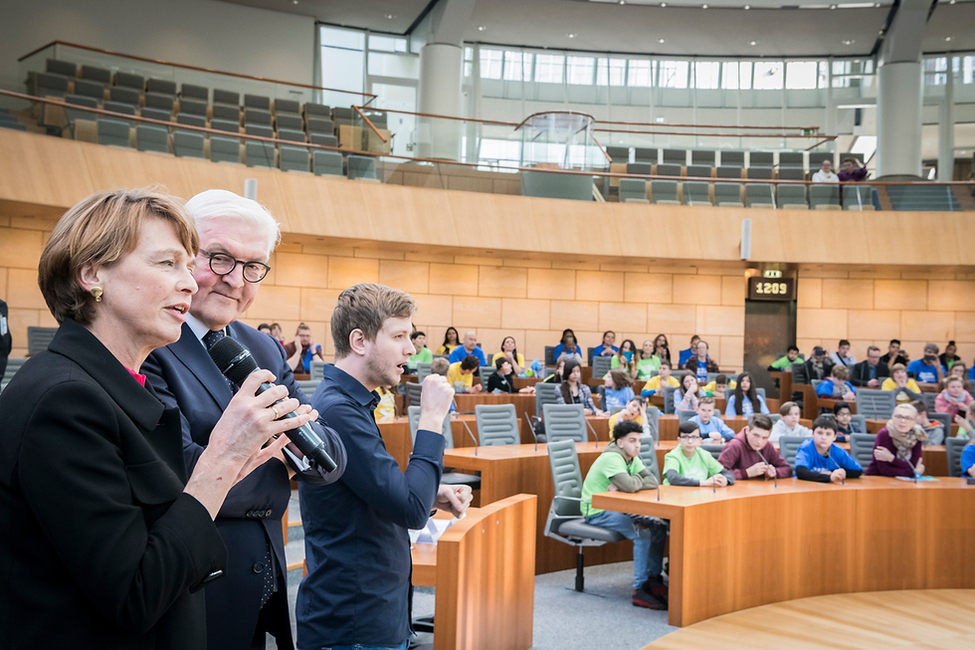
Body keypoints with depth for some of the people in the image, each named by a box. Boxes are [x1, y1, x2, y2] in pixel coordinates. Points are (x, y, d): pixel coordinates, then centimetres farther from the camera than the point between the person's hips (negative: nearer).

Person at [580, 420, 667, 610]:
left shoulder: (632, 458, 7)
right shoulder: (611, 458, -20)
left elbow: (653, 481, -5)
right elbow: (631, 485, -34)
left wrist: (621, 486, -20)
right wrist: (637, 479, -10)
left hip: (617, 508, 9)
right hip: (597, 512, -9)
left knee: (659, 527, -1)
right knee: (643, 535, -25)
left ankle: (654, 580, 10)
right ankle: (640, 592, -20)